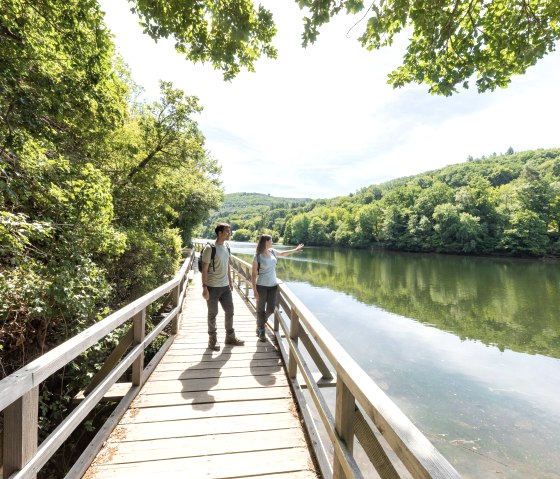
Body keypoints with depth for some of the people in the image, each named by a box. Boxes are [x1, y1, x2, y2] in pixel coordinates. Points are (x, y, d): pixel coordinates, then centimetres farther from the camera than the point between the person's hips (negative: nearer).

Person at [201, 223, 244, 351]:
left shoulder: (226, 247, 6)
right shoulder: (210, 248, -15)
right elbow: (204, 269, -15)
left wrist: (230, 281, 16)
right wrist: (204, 287, -17)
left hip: (225, 286, 7)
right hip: (213, 287, -7)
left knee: (229, 311, 14)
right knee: (212, 314, 8)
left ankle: (230, 337, 30)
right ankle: (212, 340, 25)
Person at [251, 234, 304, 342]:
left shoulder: (272, 252, 4)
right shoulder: (257, 256, -13)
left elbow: (282, 253, 27)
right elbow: (254, 274, -12)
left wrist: (295, 250, 28)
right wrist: (254, 290, -15)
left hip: (273, 285, 6)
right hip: (261, 286, -5)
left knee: (271, 309, 6)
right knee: (261, 309, 5)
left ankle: (260, 324, 34)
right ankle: (261, 331, 23)